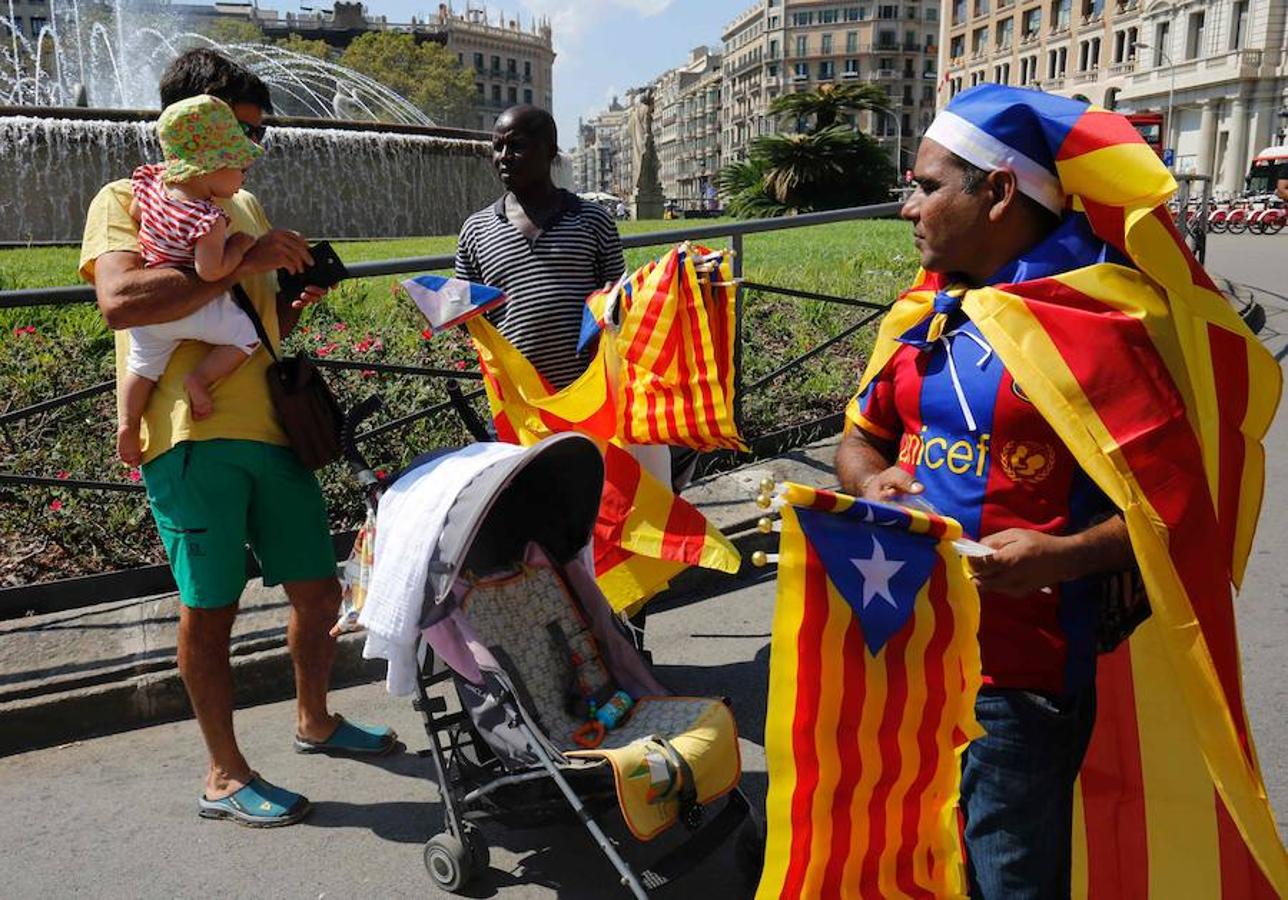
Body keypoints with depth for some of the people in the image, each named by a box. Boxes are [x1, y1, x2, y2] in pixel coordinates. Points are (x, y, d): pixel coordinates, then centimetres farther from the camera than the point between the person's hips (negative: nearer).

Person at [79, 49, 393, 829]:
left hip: (270, 426, 7)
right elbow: (119, 300, -20)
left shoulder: (246, 206, 21)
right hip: (190, 434, -6)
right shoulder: (128, 201, 0)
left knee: (319, 588, 11)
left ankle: (315, 720, 33)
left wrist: (300, 301, 6)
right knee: (210, 606, 2)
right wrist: (240, 263, -19)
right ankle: (225, 775, 17)